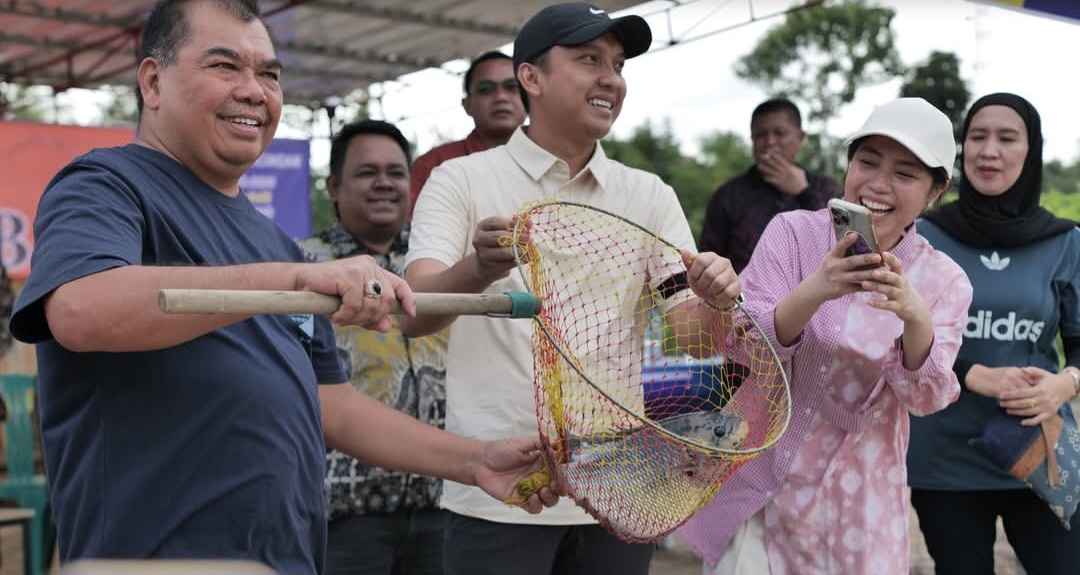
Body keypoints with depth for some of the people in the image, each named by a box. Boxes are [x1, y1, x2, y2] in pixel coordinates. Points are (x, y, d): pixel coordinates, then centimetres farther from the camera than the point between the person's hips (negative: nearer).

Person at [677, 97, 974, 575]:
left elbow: (926, 398, -12)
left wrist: (915, 316, -32)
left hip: (857, 500, 2)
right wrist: (815, 290, -34)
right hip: (760, 479, -1)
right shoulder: (792, 233, -8)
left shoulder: (944, 282, -2)